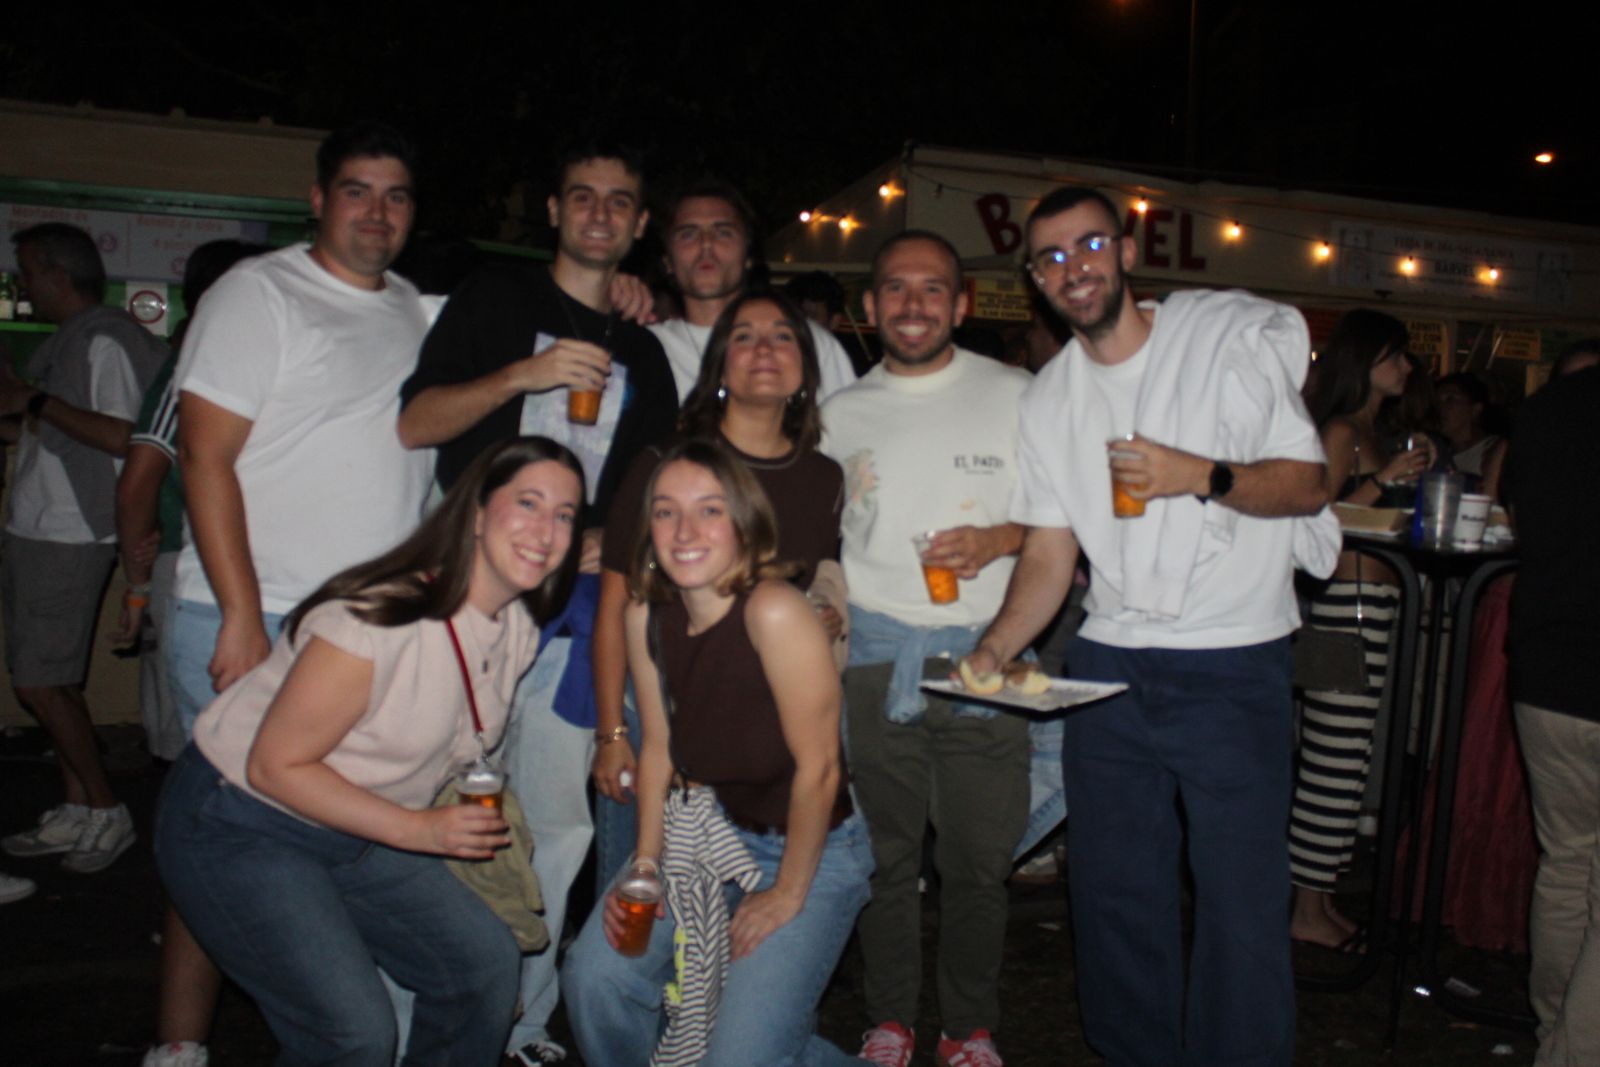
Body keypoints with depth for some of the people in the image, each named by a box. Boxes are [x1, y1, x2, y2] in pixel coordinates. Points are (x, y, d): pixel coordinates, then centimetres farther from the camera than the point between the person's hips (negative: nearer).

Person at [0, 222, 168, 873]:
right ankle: (75, 813, 20)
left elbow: (124, 436, -23)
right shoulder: (69, 341, 17)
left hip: (69, 541, -9)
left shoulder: (105, 339, -12)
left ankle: (106, 812, 6)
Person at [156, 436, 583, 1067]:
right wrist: (418, 830, -26)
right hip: (239, 829, -7)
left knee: (488, 962, -3)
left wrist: (474, 828, -1)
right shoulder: (379, 619, -28)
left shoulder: (518, 630, -3)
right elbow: (275, 766, -23)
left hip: (355, 832, 8)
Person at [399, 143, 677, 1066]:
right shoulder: (494, 300, 7)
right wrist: (523, 376, -16)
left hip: (575, 601, 3)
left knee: (558, 824, 5)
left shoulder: (641, 354, 16)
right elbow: (412, 424, -3)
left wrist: (606, 542, -3)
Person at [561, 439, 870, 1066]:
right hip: (704, 832, 6)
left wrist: (788, 895, -13)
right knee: (595, 978, -7)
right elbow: (659, 746, 3)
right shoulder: (645, 614, -7)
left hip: (810, 850, -5)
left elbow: (818, 768, -23)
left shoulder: (773, 611, -28)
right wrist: (645, 865, -1)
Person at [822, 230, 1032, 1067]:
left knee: (978, 862, 5)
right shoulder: (842, 412, 11)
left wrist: (998, 540, -13)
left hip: (984, 651, -1)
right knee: (884, 854, 8)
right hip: (874, 652, 2)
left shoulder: (1015, 395, 4)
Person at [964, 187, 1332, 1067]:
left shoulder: (1233, 334, -3)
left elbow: (1307, 484, -4)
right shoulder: (1049, 398, 9)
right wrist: (995, 648, -9)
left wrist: (1201, 475, -21)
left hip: (1234, 668, -4)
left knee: (1243, 904, -1)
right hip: (1109, 666, 4)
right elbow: (1049, 551, 6)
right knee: (1114, 893, 12)